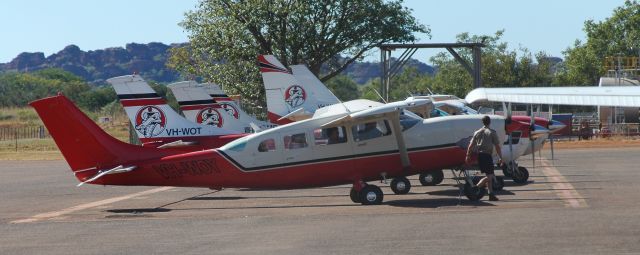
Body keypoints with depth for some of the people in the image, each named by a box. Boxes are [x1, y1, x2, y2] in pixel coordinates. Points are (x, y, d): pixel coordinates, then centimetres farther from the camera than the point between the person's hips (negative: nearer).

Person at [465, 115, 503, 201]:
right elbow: (497, 147, -6)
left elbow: (471, 145, 9)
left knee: (488, 175, 12)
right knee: (489, 176, -5)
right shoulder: (492, 132, -2)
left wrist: (468, 156, 14)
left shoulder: (477, 132, 11)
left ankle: (491, 194, 9)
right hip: (487, 155, -6)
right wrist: (501, 157, -1)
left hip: (479, 155, 6)